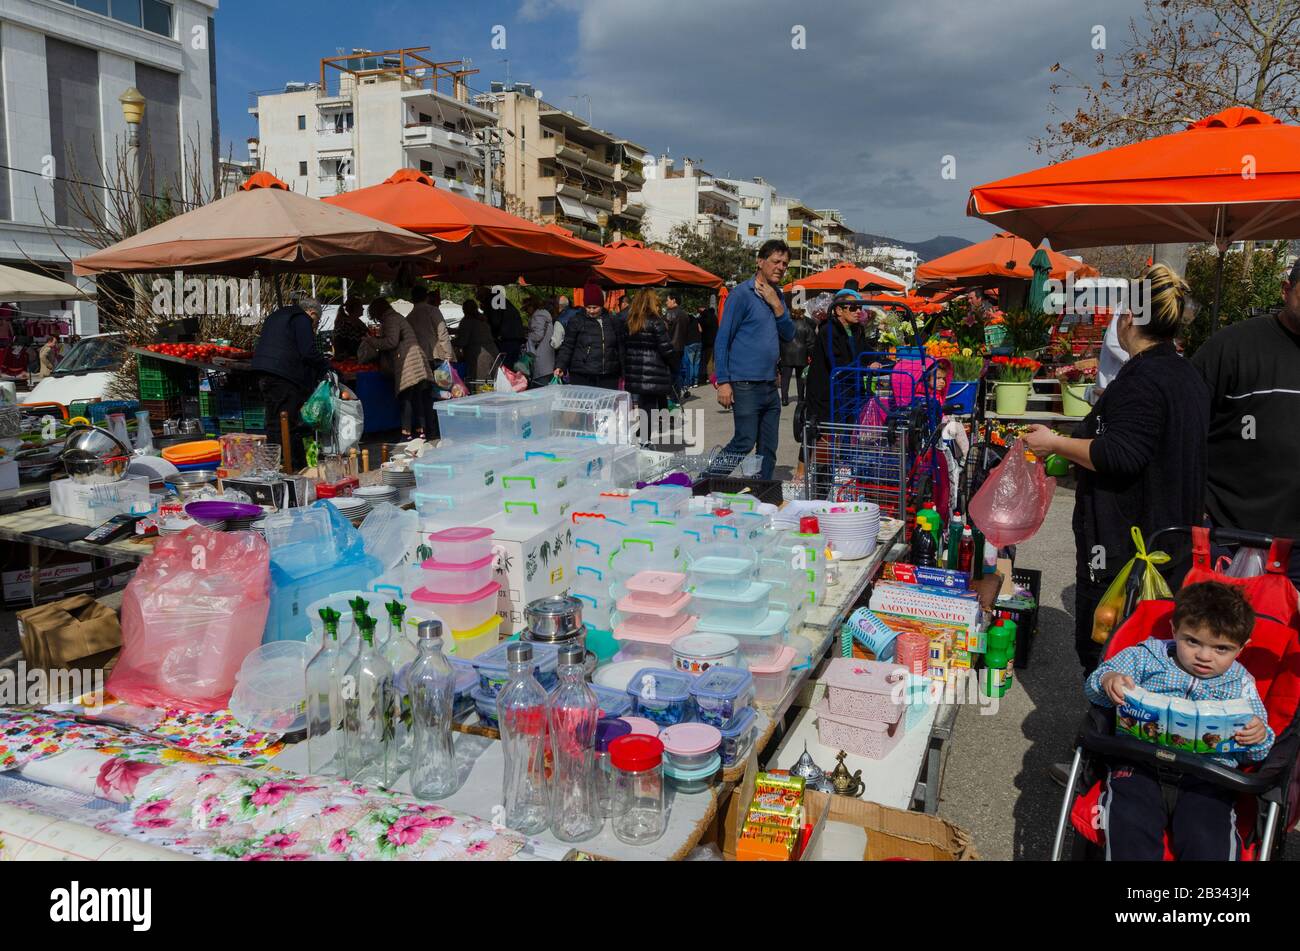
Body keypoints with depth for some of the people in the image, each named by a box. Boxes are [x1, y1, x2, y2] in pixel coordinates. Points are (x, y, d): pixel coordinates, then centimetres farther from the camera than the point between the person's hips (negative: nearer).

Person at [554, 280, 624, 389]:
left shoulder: (612, 321, 10)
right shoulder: (576, 322, 3)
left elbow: (620, 348, 16)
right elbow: (567, 347, 3)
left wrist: (622, 375, 14)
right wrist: (560, 366, -13)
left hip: (608, 378, 2)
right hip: (581, 378, -2)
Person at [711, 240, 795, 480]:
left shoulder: (777, 296, 14)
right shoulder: (741, 294, -7)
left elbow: (789, 334, 10)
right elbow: (722, 340, -9)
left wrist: (777, 305, -5)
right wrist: (723, 381, -14)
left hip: (770, 386, 7)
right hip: (746, 385, -7)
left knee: (768, 448, 9)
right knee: (745, 442, -10)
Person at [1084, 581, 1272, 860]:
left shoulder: (1240, 685, 17)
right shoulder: (1146, 657, 12)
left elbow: (1253, 754, 18)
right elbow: (1092, 686, 9)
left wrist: (1259, 737, -8)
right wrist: (1108, 680, -16)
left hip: (1206, 776, 1)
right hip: (1142, 763, -1)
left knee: (1208, 844, -26)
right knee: (1130, 825, -28)